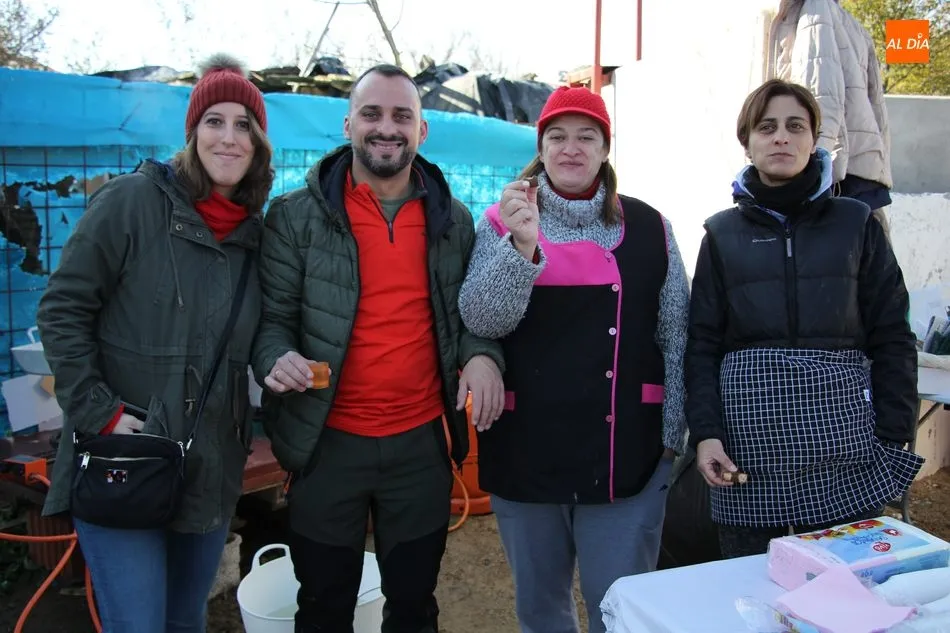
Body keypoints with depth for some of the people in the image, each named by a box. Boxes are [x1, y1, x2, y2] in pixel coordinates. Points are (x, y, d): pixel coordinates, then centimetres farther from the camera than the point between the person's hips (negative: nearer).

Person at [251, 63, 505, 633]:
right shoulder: (297, 215, -4)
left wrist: (481, 354, -9)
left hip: (422, 444, 2)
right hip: (327, 444, -2)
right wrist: (277, 358, -23)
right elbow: (273, 317, -2)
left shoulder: (452, 219, 5)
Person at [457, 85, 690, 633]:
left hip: (626, 450, 0)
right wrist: (522, 246, -25)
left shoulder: (648, 227, 2)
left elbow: (676, 335, 4)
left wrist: (673, 430, 2)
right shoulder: (502, 223, 1)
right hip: (526, 447, 1)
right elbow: (481, 320, -12)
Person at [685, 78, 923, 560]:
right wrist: (704, 433, -6)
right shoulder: (723, 234, 7)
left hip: (844, 441, 0)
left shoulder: (856, 225, 6)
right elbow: (702, 343, 4)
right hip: (750, 442, 0)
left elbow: (891, 337, 6)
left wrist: (894, 437, -1)